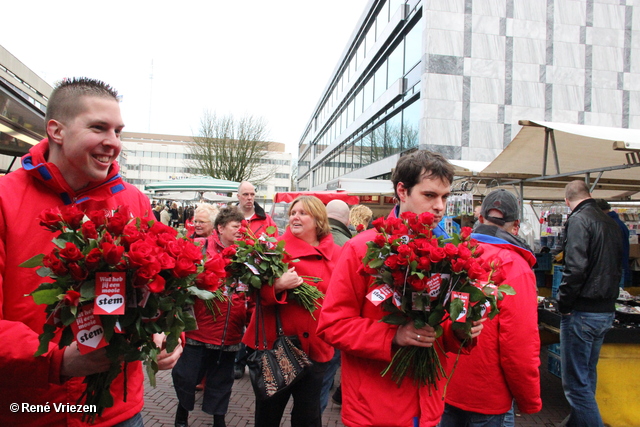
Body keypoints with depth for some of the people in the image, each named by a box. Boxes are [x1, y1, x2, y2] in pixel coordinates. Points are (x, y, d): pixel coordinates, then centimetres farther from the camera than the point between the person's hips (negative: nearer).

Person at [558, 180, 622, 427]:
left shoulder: (578, 220, -14)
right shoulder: (610, 223, 12)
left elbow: (575, 268, -24)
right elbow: (617, 267, 19)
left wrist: (563, 304, -13)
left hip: (583, 313, -9)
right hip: (607, 311, 9)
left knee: (575, 383, -4)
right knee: (588, 376, 21)